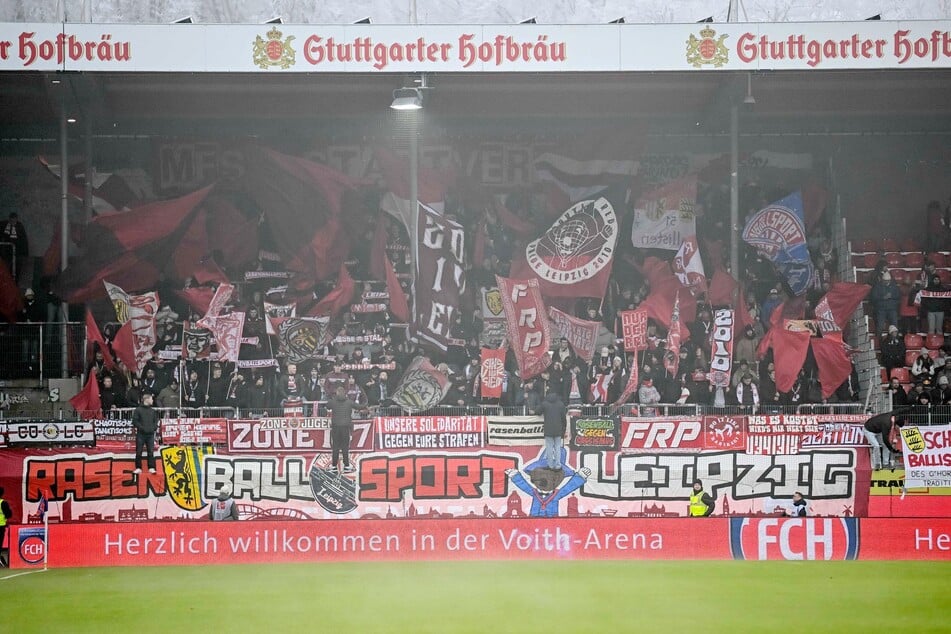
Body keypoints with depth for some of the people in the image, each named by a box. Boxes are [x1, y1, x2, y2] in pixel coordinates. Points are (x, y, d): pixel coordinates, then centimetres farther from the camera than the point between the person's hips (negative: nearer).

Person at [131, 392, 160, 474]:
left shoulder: (152, 411, 13)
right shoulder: (138, 410, -1)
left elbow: (156, 420, 17)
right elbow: (135, 421, -5)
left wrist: (154, 427, -1)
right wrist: (141, 428, -14)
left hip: (150, 434, 3)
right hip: (141, 434, -3)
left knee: (151, 451, 0)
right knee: (139, 452, 0)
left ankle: (151, 468, 3)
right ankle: (138, 468, 6)